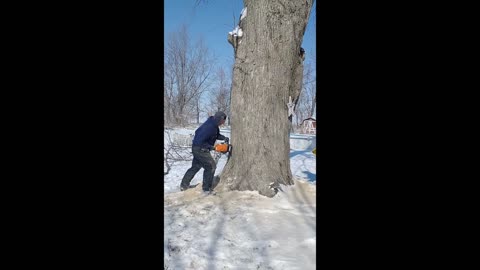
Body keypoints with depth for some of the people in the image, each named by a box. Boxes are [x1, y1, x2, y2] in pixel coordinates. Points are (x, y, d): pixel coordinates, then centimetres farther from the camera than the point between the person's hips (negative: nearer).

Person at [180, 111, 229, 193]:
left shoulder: (214, 125, 2)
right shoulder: (209, 127, -28)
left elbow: (216, 135, 18)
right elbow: (199, 141, -29)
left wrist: (224, 138, 0)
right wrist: (211, 147, -22)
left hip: (198, 149, 10)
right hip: (200, 149, -10)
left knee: (195, 167, 19)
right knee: (211, 166, -6)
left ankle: (184, 185, 30)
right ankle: (206, 188, 4)